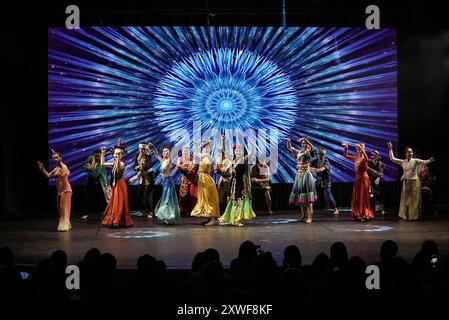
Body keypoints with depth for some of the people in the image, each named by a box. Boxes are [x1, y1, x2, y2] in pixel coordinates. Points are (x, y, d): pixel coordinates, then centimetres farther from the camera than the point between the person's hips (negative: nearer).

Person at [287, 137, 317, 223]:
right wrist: (289, 141, 5)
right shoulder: (299, 152, 13)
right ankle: (303, 214, 26)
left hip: (306, 175, -7)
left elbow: (311, 147, -28)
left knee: (307, 197, -11)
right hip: (299, 175, 7)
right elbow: (289, 148, 22)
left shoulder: (308, 152, -5)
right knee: (300, 195, 12)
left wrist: (306, 140, -31)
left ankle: (309, 217, -13)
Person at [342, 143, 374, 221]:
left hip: (363, 178, -7)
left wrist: (361, 148, -39)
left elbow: (366, 158, -34)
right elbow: (345, 156, 16)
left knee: (363, 197, -4)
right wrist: (346, 148, -1)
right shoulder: (355, 158, 9)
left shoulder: (364, 159, -9)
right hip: (357, 179, 7)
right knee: (356, 197, 7)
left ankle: (365, 215, 1)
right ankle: (358, 215, 14)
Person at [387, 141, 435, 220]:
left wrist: (429, 160, -41)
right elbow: (392, 159, 6)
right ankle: (405, 215, 17)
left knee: (414, 199, 1)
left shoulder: (415, 161, -6)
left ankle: (414, 216, 7)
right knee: (406, 199, 8)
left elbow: (424, 162, -19)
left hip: (414, 181, -4)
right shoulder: (402, 162, 4)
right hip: (406, 182, 4)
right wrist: (390, 149, 2)